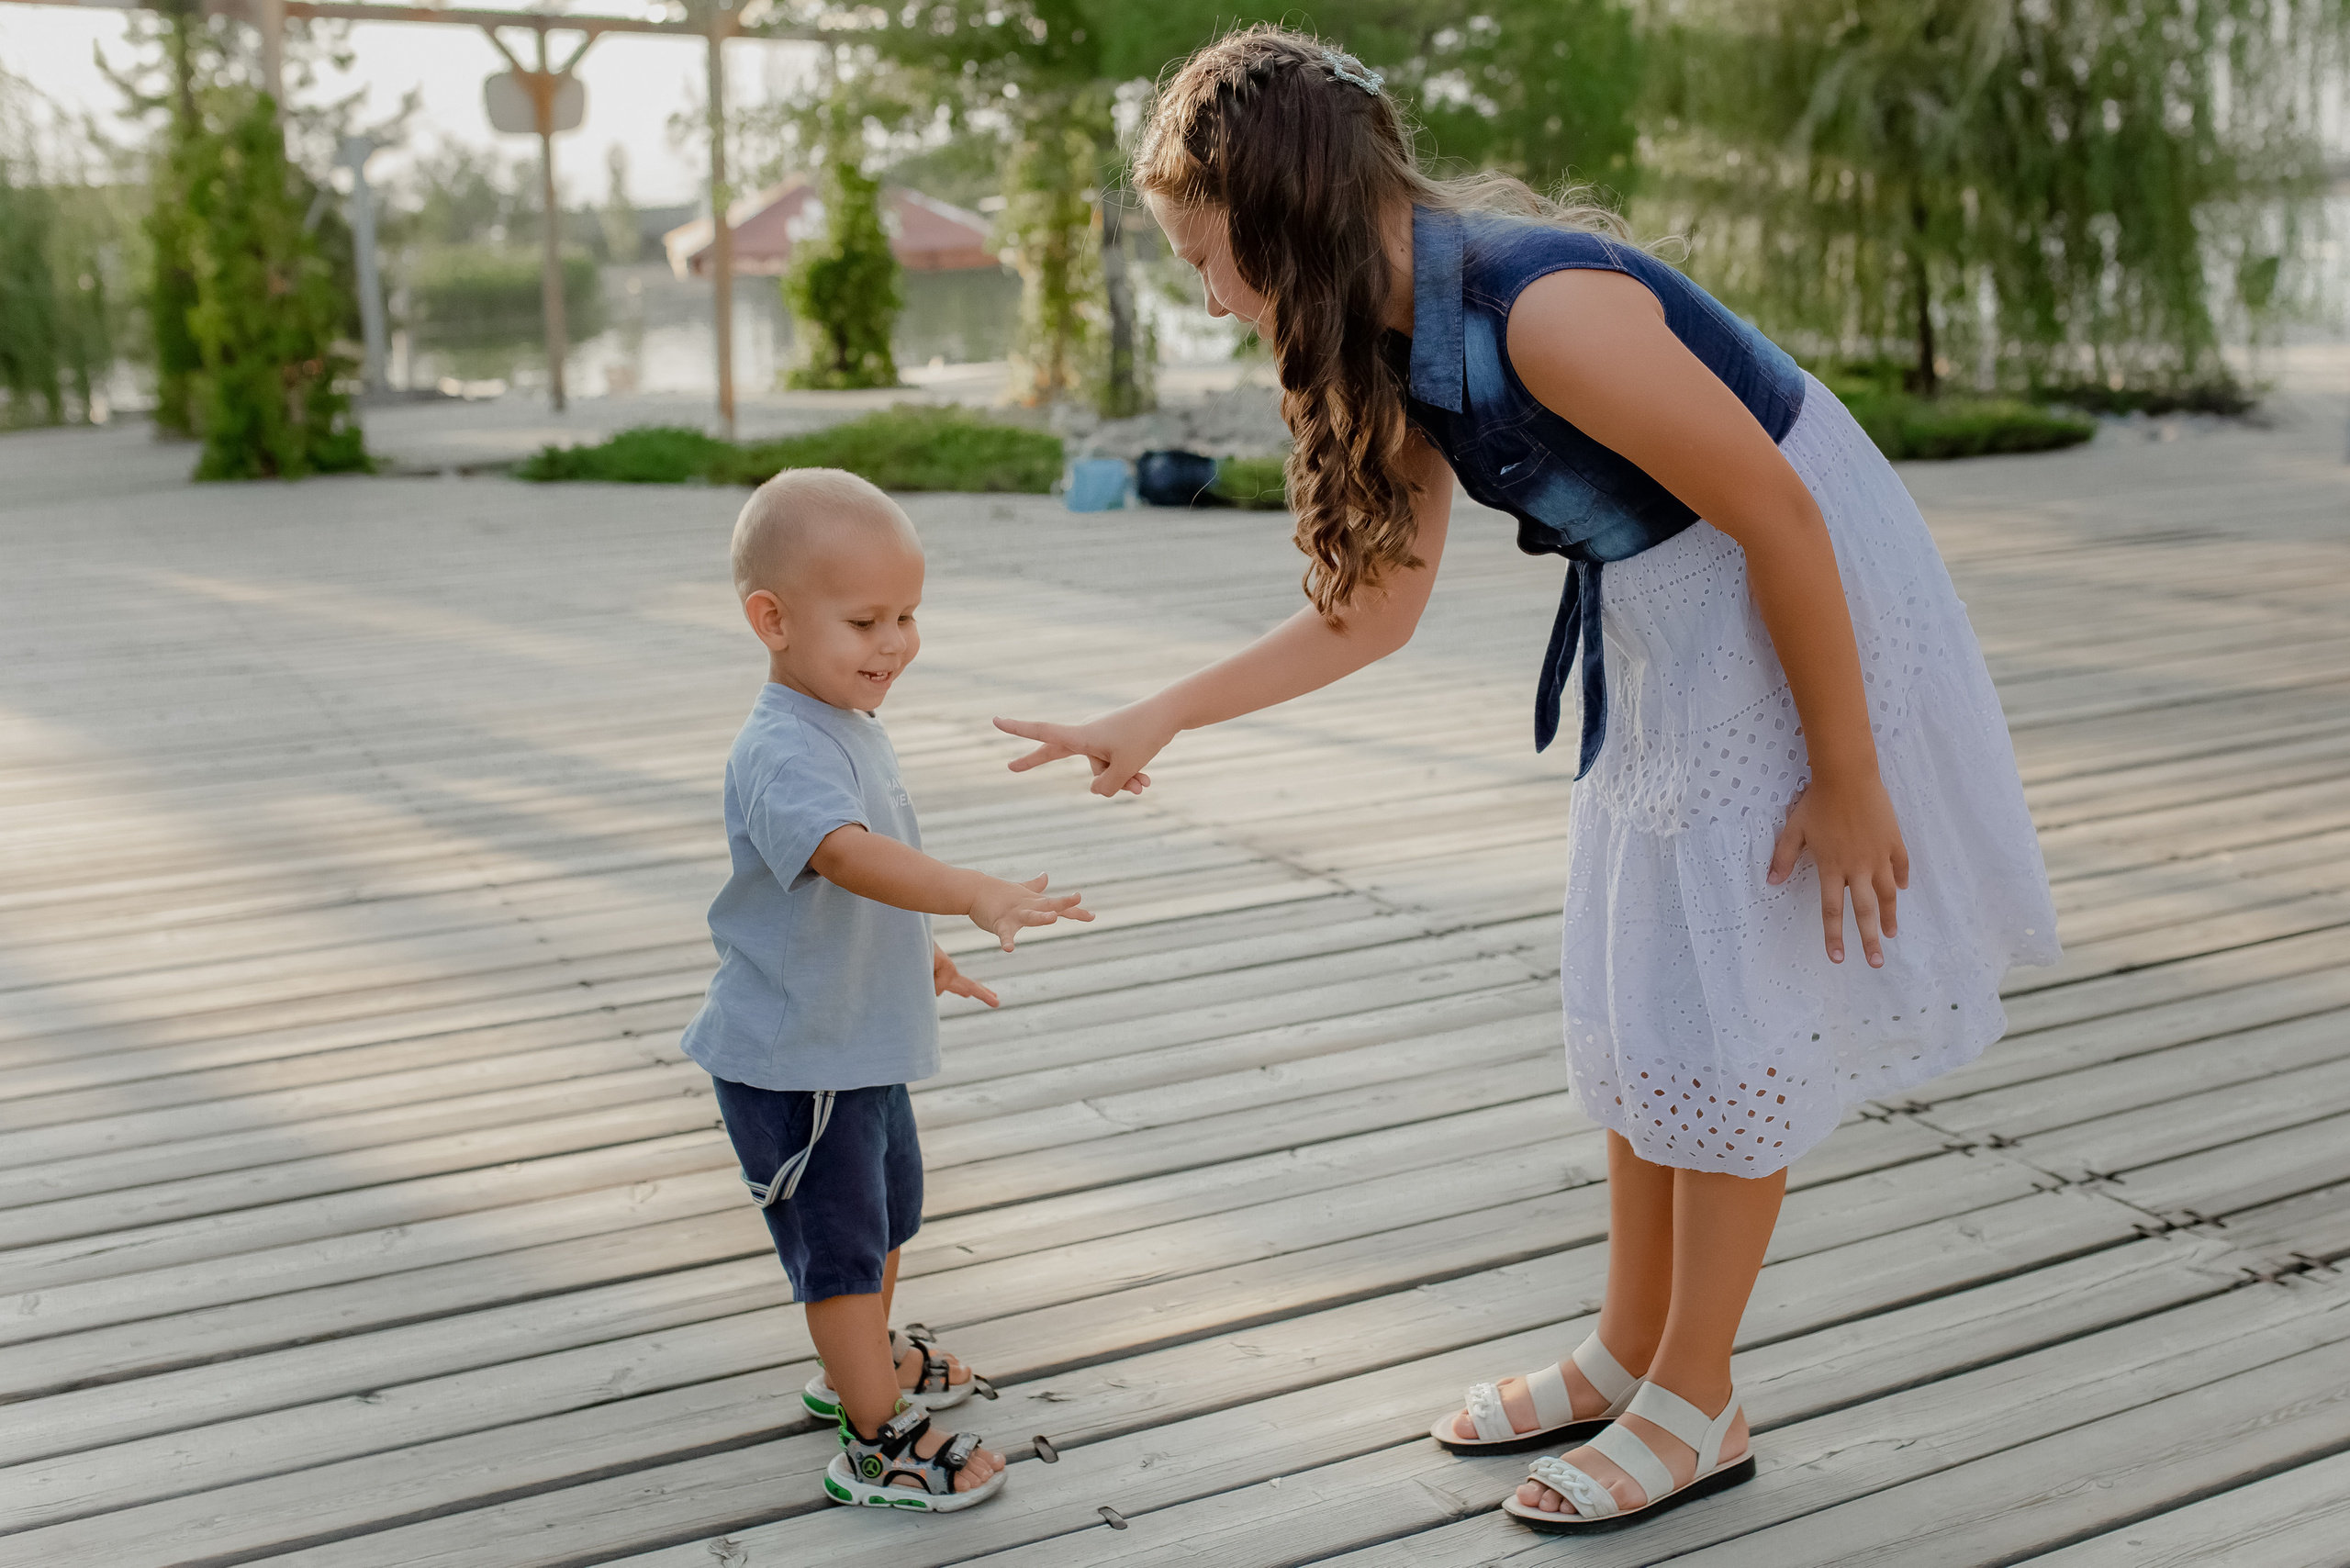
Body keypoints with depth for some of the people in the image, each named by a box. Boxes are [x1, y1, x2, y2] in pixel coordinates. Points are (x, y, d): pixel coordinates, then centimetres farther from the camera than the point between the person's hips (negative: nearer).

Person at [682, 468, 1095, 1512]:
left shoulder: (851, 725, 5)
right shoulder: (783, 753, -28)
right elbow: (848, 854, -48)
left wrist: (921, 958, 31)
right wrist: (980, 896, -60)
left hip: (860, 1040, 10)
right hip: (793, 1059, -10)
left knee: (888, 1210, 25)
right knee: (842, 1242, 1)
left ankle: (864, 1364, 47)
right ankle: (877, 1446, 15)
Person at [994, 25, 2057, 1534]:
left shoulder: (1543, 306, -29)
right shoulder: (1396, 340, -1)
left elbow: (1779, 516, -24)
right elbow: (1374, 609, 7)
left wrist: (1845, 781, -18)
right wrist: (1151, 723, 4)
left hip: (1800, 615, -9)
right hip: (1660, 629, 9)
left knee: (1720, 1003, 0)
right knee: (1635, 1000, 14)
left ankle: (1695, 1407, 17)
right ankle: (1630, 1355, 29)